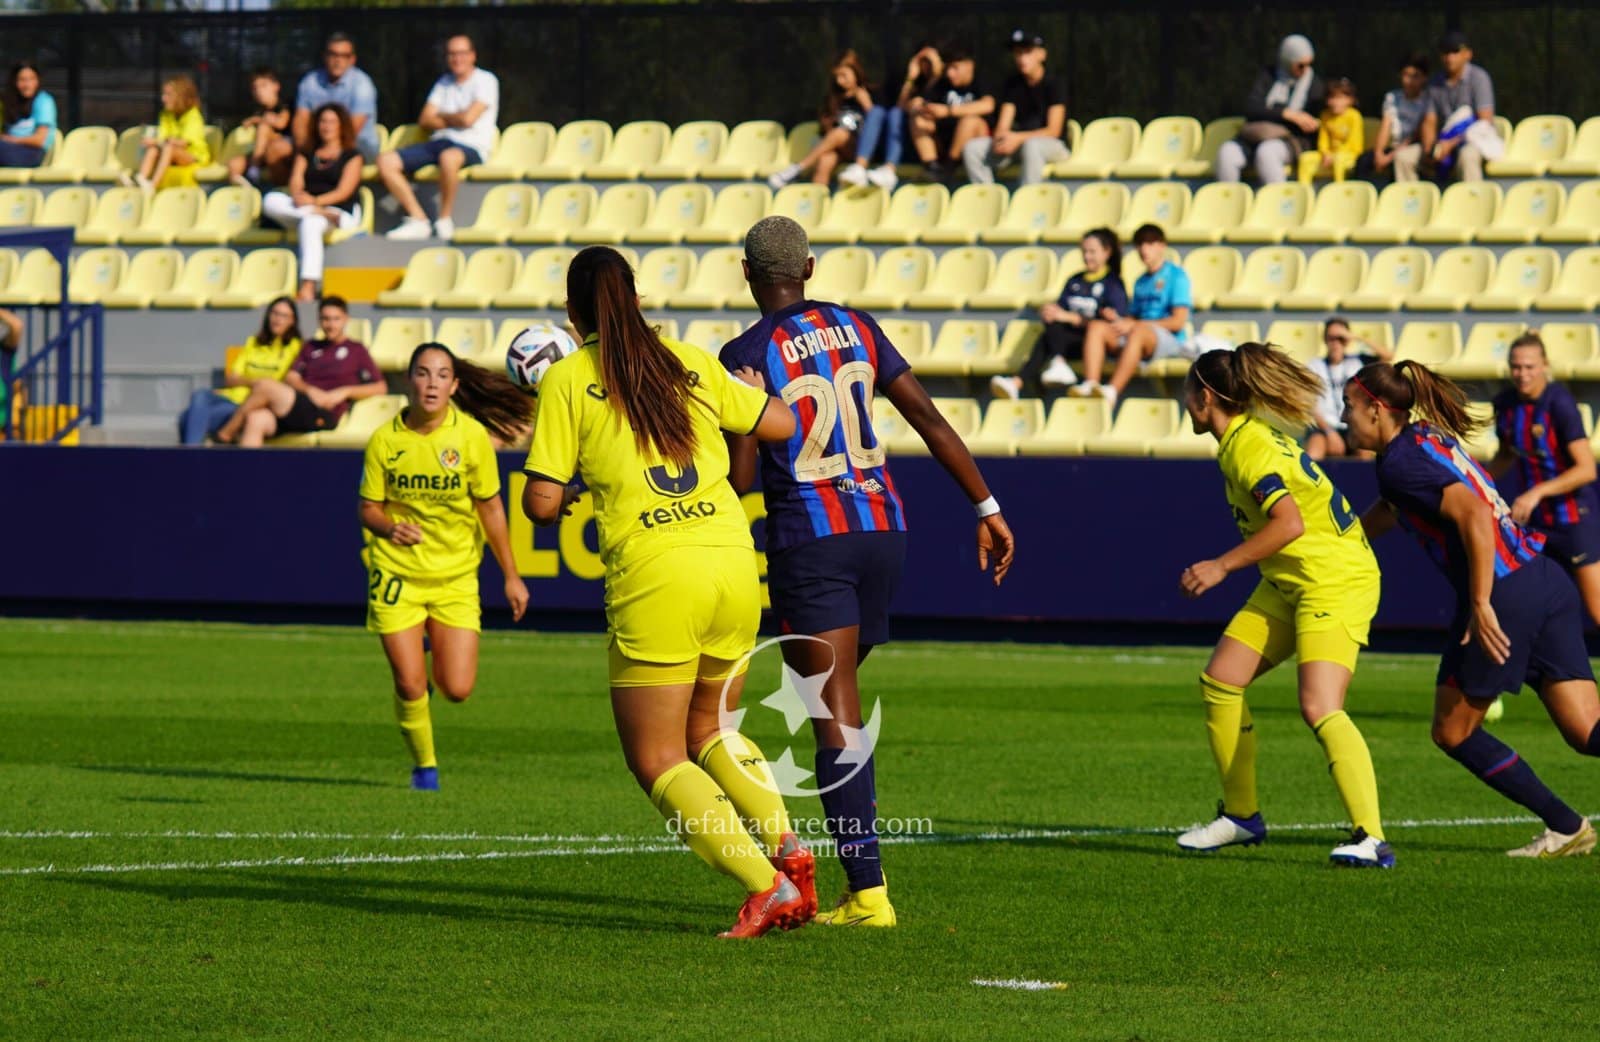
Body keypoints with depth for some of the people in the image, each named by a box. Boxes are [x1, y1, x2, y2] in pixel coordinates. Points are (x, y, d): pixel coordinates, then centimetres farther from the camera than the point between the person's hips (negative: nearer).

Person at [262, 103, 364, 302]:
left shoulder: (351, 157, 10)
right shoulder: (306, 155, 23)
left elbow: (344, 192, -4)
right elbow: (295, 185, 7)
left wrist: (316, 201, -19)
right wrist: (299, 198, -18)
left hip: (341, 213, -4)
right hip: (303, 208, 4)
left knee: (311, 223, -40)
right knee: (271, 201, -26)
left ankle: (308, 287, -52)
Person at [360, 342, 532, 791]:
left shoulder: (472, 436, -10)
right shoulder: (385, 439, -9)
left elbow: (490, 508, -1)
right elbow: (368, 508, -1)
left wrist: (511, 576, 2)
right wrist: (390, 527, -25)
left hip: (455, 574, 1)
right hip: (396, 572, -1)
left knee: (457, 690, -4)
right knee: (410, 686, -6)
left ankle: (431, 650, 32)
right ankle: (424, 765, 21)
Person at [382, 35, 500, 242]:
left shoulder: (485, 81, 1)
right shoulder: (444, 83, 20)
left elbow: (468, 119, -12)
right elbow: (425, 121, 12)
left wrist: (441, 116, 6)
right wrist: (454, 120, -3)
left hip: (471, 147, -7)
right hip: (439, 142, 7)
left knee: (449, 156, -44)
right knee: (386, 161, -13)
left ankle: (445, 220, -26)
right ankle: (418, 220, -17)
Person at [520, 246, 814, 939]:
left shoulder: (567, 380, 1)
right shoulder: (692, 363, 11)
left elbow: (541, 503, -3)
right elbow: (782, 424, 17)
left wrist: (560, 492, 20)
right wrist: (750, 383, 37)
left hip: (655, 576, -5)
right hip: (734, 565, 5)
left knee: (658, 760, 5)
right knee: (709, 729, 25)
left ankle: (766, 885, -12)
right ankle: (787, 848, 3)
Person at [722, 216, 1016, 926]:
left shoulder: (744, 357, -7)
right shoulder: (856, 328, 9)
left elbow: (740, 479, -10)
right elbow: (931, 421, 7)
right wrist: (987, 508, 10)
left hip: (808, 539, -5)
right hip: (883, 528, 5)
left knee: (835, 715, -7)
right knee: (837, 699, 20)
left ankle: (867, 890, -13)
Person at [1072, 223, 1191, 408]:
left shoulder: (1176, 275, 1)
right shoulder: (1141, 282, 23)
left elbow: (1178, 321, -8)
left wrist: (1134, 324, -10)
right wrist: (1120, 322, -4)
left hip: (1170, 340, -7)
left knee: (1138, 331, -38)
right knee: (1096, 326, -16)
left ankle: (1113, 390, -50)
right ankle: (1090, 383, -35)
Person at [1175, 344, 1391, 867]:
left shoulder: (1248, 446, -18)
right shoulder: (1246, 437, 12)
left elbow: (1290, 523, -28)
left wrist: (1222, 566, -23)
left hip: (1335, 582, -10)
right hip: (1289, 583, 10)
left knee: (1320, 708, -23)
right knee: (1219, 682, 8)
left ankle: (1371, 839, -30)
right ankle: (1242, 815, 21)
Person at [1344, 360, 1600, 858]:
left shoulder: (1401, 462, -10)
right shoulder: (1429, 437, 18)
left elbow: (1475, 516, -24)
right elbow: (1387, 512, 36)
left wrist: (1481, 606, -26)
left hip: (1505, 592, -9)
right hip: (1546, 580, 9)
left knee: (1453, 732, 10)